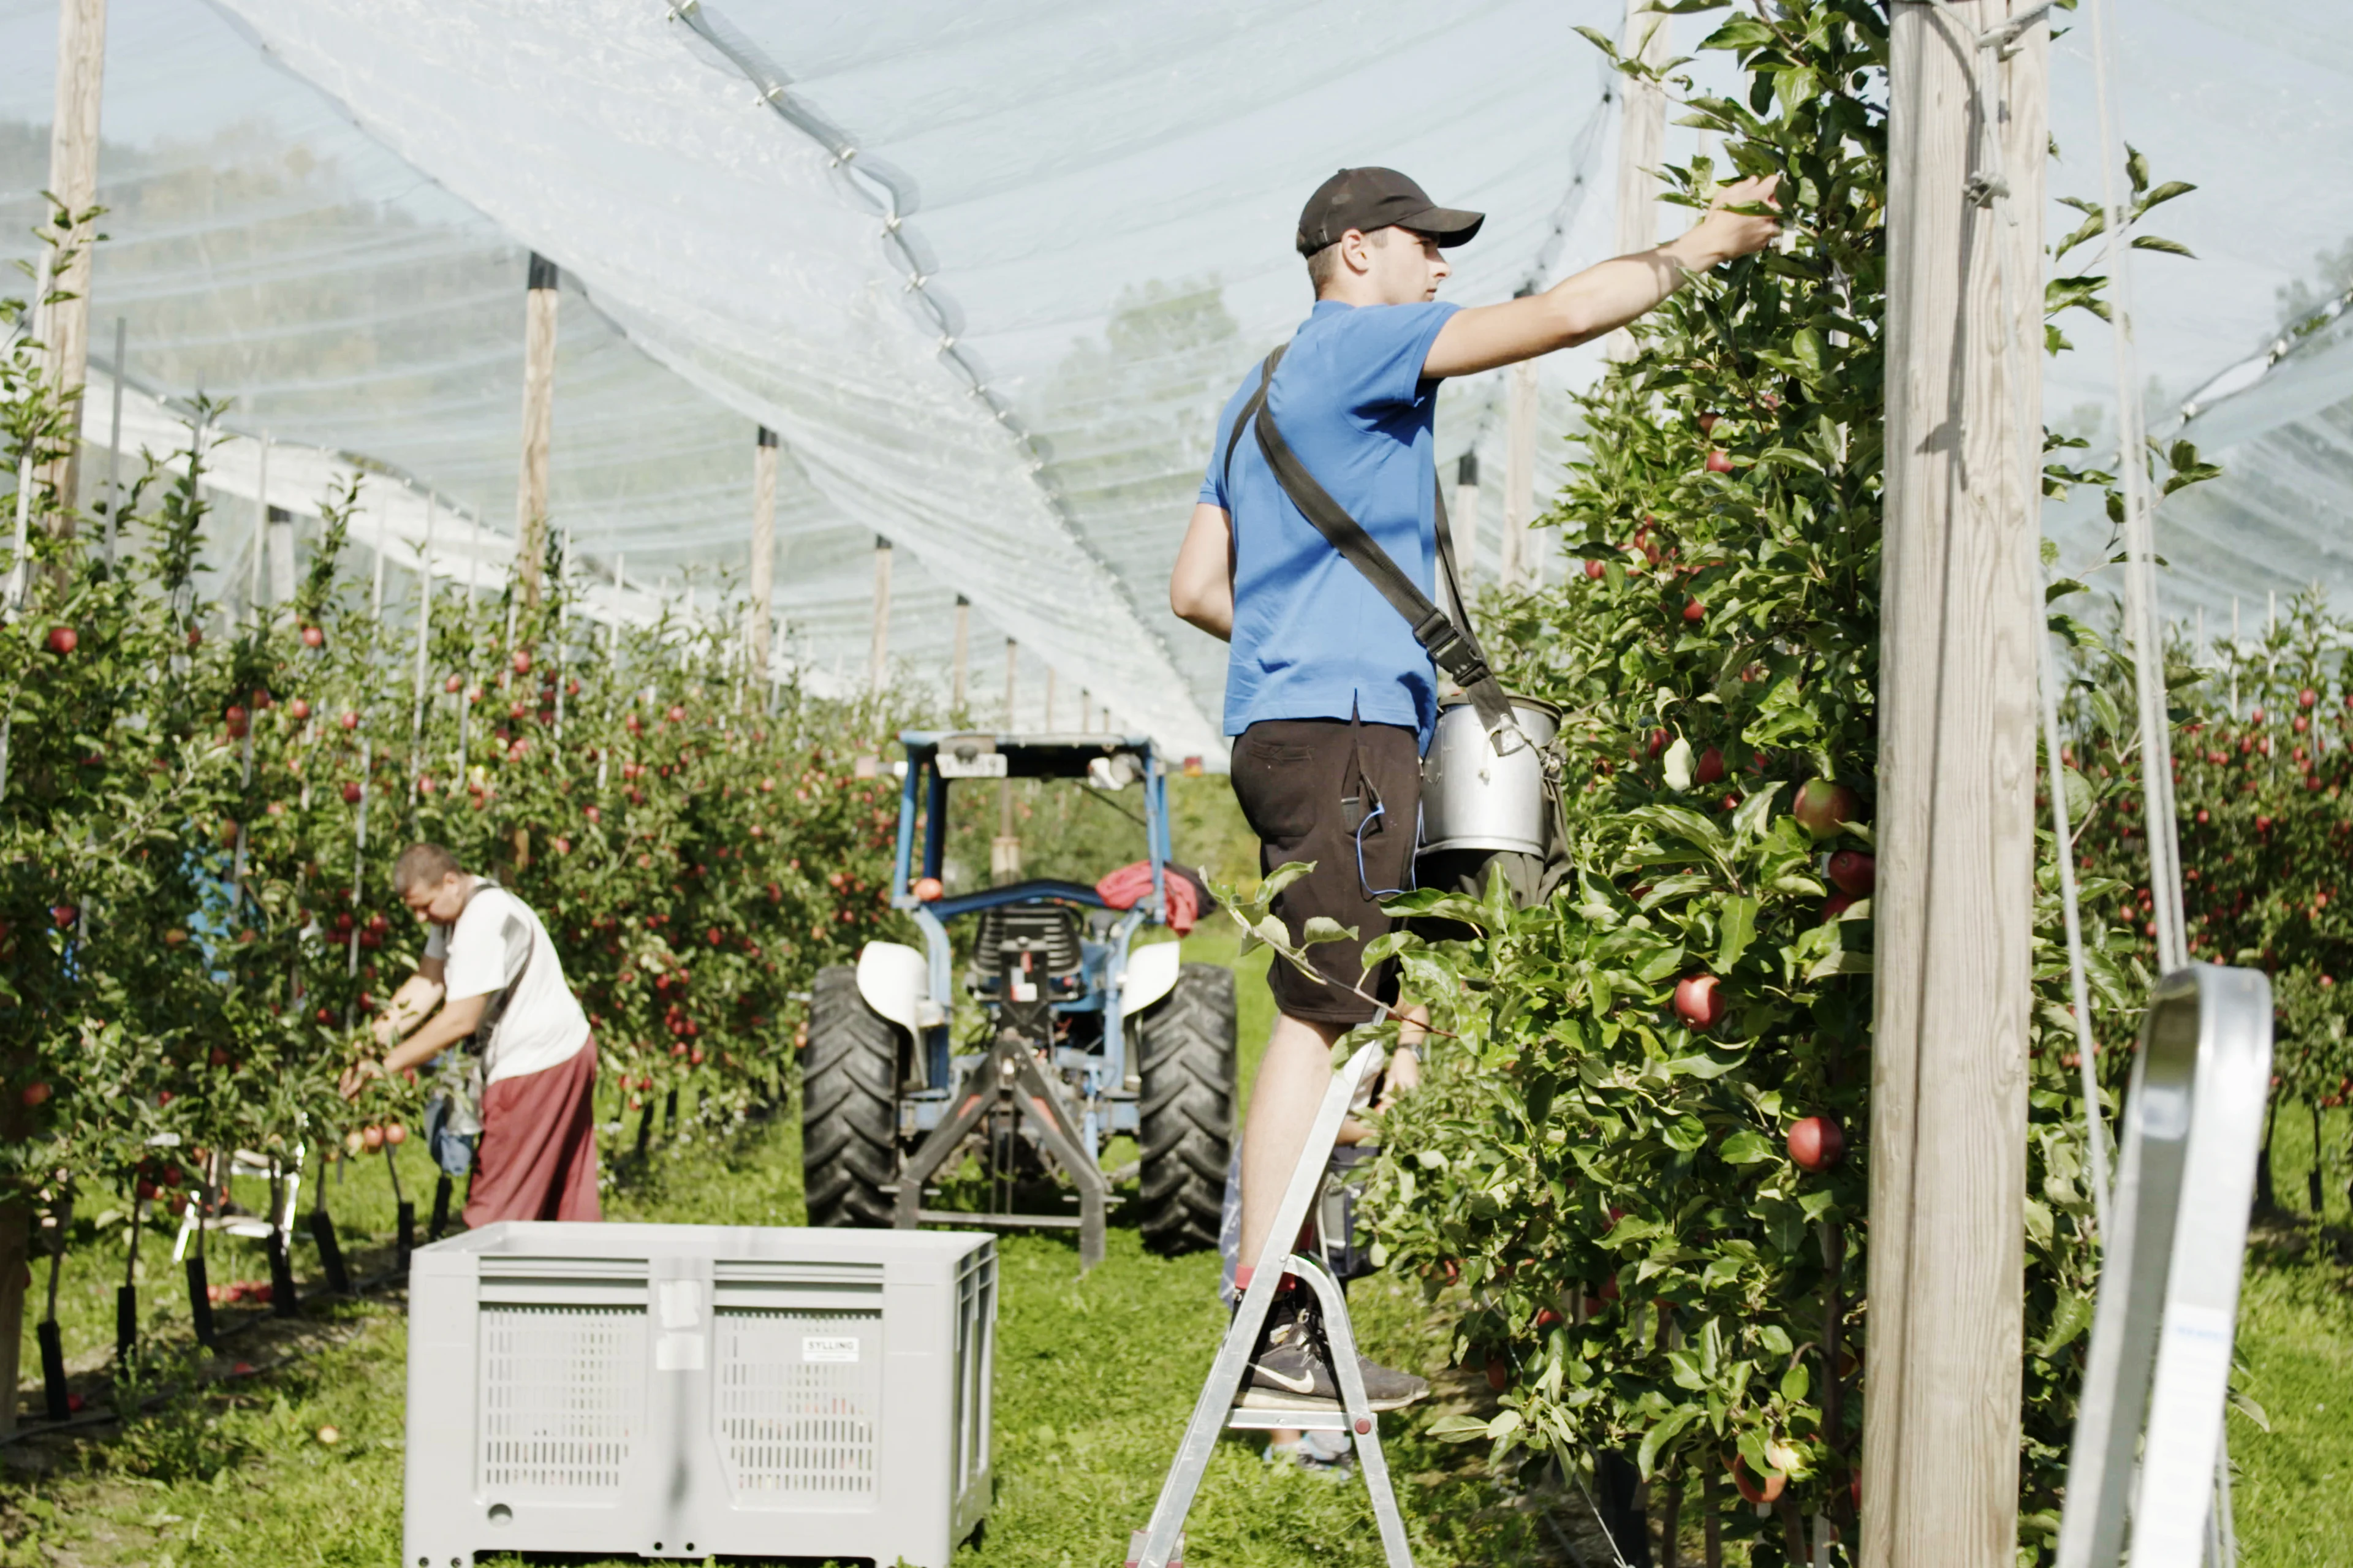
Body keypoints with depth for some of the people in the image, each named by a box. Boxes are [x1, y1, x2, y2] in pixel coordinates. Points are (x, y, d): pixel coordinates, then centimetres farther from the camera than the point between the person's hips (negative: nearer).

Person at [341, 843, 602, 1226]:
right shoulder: (453, 910, 8)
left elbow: (460, 1021, -25)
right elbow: (426, 983, 3)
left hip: (539, 1062, -11)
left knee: (496, 1201, -7)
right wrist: (373, 1041, -9)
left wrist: (385, 1065, -21)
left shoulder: (486, 921, -24)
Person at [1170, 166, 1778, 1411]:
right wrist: (1698, 248, 0)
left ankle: (1277, 1323, 7)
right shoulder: (1361, 343, -3)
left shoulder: (1262, 395, 25)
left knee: (1334, 1023, 8)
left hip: (1284, 725, 10)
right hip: (1342, 725, -10)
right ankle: (1270, 1332, -14)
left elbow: (1195, 588, 24)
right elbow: (1565, 313, -10)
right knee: (1324, 1019, -12)